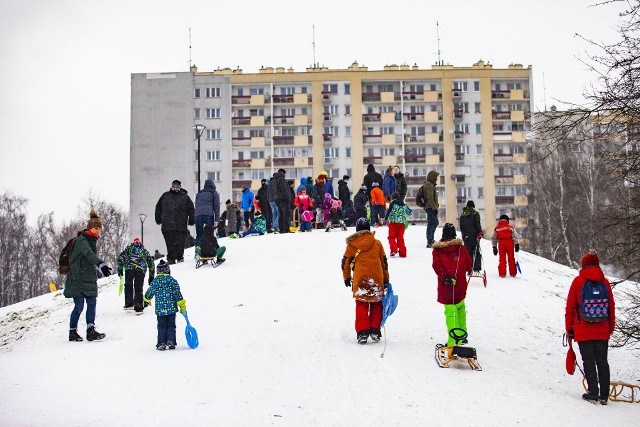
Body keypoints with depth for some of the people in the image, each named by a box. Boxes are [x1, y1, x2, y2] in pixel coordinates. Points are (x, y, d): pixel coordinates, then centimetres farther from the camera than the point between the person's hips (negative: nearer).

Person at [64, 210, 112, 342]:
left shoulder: (92, 240, 15)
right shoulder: (81, 240, -13)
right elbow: (89, 255, -31)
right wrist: (101, 265, -46)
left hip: (89, 278, 8)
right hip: (78, 278, -8)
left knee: (92, 304, -2)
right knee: (79, 305, -6)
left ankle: (91, 331, -6)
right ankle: (72, 332, 6)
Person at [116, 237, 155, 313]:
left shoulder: (129, 248, 27)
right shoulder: (145, 251, 31)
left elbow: (121, 257, 12)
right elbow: (151, 264, 30)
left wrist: (119, 269, 9)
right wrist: (151, 277, 33)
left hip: (129, 268, -1)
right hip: (141, 269, 1)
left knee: (128, 286, 14)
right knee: (138, 288, 4)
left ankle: (128, 304, 9)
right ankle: (138, 307, -3)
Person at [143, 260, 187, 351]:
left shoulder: (155, 281, -1)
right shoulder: (172, 280, -5)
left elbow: (150, 291, 10)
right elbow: (177, 293, -7)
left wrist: (147, 299, 30)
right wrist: (182, 305, -3)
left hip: (160, 309, 1)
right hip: (171, 308, -1)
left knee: (161, 326, 9)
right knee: (171, 326, 9)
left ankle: (161, 343, 5)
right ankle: (171, 342, 2)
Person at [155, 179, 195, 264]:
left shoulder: (185, 197, 9)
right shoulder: (165, 196, 14)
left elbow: (191, 210, 11)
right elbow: (158, 208, 21)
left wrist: (191, 221, 4)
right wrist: (158, 219, 15)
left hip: (180, 225, -1)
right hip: (167, 225, 1)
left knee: (179, 243, -2)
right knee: (170, 243, -1)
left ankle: (180, 257, 11)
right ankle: (171, 258, 2)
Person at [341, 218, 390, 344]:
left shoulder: (351, 245, 0)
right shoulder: (377, 243, 3)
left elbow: (346, 262, 6)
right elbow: (384, 262, 8)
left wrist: (346, 277, 20)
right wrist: (386, 279, 17)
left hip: (359, 280, -1)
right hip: (377, 280, 1)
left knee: (361, 306, 7)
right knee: (376, 305, 13)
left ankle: (362, 333, -1)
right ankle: (375, 331, 11)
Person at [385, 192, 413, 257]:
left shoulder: (393, 203, -2)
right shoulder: (404, 205, 13)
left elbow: (389, 211, -14)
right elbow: (410, 212, 22)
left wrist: (386, 218, -8)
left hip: (393, 222, -5)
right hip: (402, 223, 5)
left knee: (391, 237, 4)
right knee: (400, 238, 11)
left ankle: (394, 250, -14)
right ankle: (402, 253, 8)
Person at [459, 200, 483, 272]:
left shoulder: (462, 215, 12)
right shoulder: (475, 213, -3)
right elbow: (477, 224, -10)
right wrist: (479, 232, -4)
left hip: (465, 236, 4)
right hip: (474, 235, -3)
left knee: (468, 253, 5)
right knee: (476, 252, 4)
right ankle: (477, 268, -5)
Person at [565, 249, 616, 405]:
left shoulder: (578, 281, -5)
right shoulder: (605, 282, 3)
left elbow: (570, 307, -2)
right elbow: (611, 307, 9)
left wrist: (569, 328, 6)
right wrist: (611, 328, 19)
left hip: (583, 331, -3)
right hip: (602, 331, 3)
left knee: (589, 361, 3)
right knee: (602, 360, 9)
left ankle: (593, 393, 1)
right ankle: (604, 395, 10)